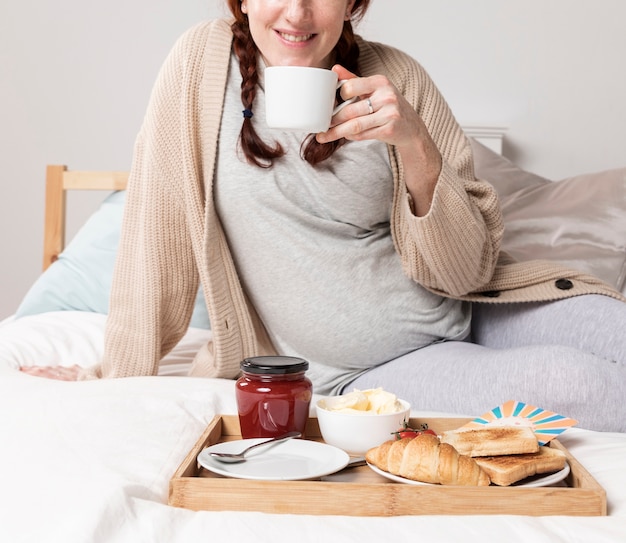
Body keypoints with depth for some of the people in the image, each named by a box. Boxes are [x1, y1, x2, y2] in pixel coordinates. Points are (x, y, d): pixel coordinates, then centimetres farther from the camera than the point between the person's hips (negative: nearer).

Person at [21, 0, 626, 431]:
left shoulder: (394, 78, -5)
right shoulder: (204, 60, -6)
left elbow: (464, 271, -6)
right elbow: (160, 227, 0)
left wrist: (415, 145, -22)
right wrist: (118, 372, 4)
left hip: (468, 315, 3)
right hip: (360, 372, -2)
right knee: (577, 384, -26)